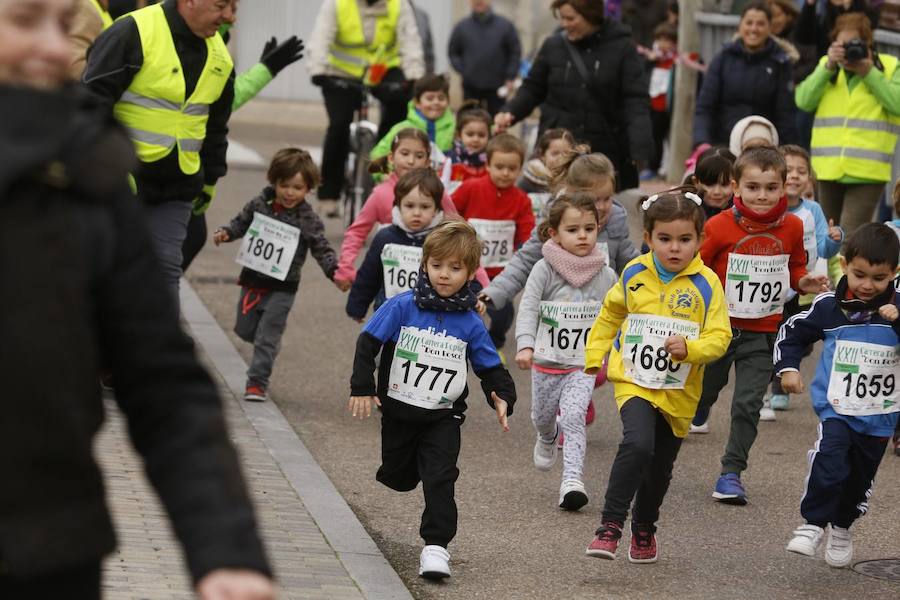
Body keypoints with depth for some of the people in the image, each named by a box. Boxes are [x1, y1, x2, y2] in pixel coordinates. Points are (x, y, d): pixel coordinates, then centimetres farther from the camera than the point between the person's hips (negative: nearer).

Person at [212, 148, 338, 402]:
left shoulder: (308, 220, -9)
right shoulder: (259, 205, -2)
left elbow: (322, 250, -8)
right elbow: (241, 223, 11)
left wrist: (334, 271, -25)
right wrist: (225, 233, -9)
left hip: (282, 288, -4)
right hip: (252, 280, 4)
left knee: (266, 337, -5)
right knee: (245, 329, 15)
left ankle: (257, 382, 1)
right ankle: (272, 339, 44)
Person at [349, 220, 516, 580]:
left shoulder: (470, 324, -4)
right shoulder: (402, 307, -9)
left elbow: (490, 368, 3)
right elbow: (368, 344, -7)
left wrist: (502, 398, -15)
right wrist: (362, 388, -13)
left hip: (443, 418, 0)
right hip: (399, 412, 0)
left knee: (440, 480, -13)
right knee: (399, 479, 16)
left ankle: (436, 546, -10)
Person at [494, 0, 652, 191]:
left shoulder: (621, 48, -3)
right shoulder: (553, 46, 5)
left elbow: (636, 101, -8)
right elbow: (533, 89, 14)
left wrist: (640, 147, -21)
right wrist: (509, 112, -4)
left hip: (606, 153, -2)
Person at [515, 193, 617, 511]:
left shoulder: (605, 275, -4)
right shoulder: (544, 270, -11)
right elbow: (528, 308, -18)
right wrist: (525, 345, -32)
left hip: (584, 365, -1)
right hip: (546, 361, 1)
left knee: (573, 418, -18)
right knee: (543, 416, 21)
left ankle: (572, 480, -21)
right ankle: (547, 439, 56)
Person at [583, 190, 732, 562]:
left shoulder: (706, 284, -8)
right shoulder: (634, 275, -1)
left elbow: (720, 336, -10)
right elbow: (610, 315, 17)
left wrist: (690, 348, -29)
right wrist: (594, 358, 14)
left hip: (679, 391, 1)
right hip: (634, 381, -1)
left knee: (660, 468, 16)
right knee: (637, 444, -27)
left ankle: (644, 529, 40)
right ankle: (610, 525, -21)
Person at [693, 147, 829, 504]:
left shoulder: (792, 227, -2)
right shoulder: (719, 227, -12)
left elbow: (795, 267, 15)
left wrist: (803, 282, -6)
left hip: (762, 333, 1)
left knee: (748, 404, -4)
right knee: (703, 392, 16)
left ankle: (732, 471, 7)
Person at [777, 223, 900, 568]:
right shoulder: (829, 307, -6)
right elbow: (792, 334, 7)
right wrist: (788, 367, -5)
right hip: (836, 408, -2)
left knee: (860, 478, 16)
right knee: (828, 462, -26)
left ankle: (842, 528, 41)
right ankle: (813, 524, -11)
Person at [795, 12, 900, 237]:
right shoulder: (827, 65, 14)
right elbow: (803, 100, 1)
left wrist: (869, 73, -13)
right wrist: (829, 67, -9)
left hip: (867, 172, -4)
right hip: (829, 167, 4)